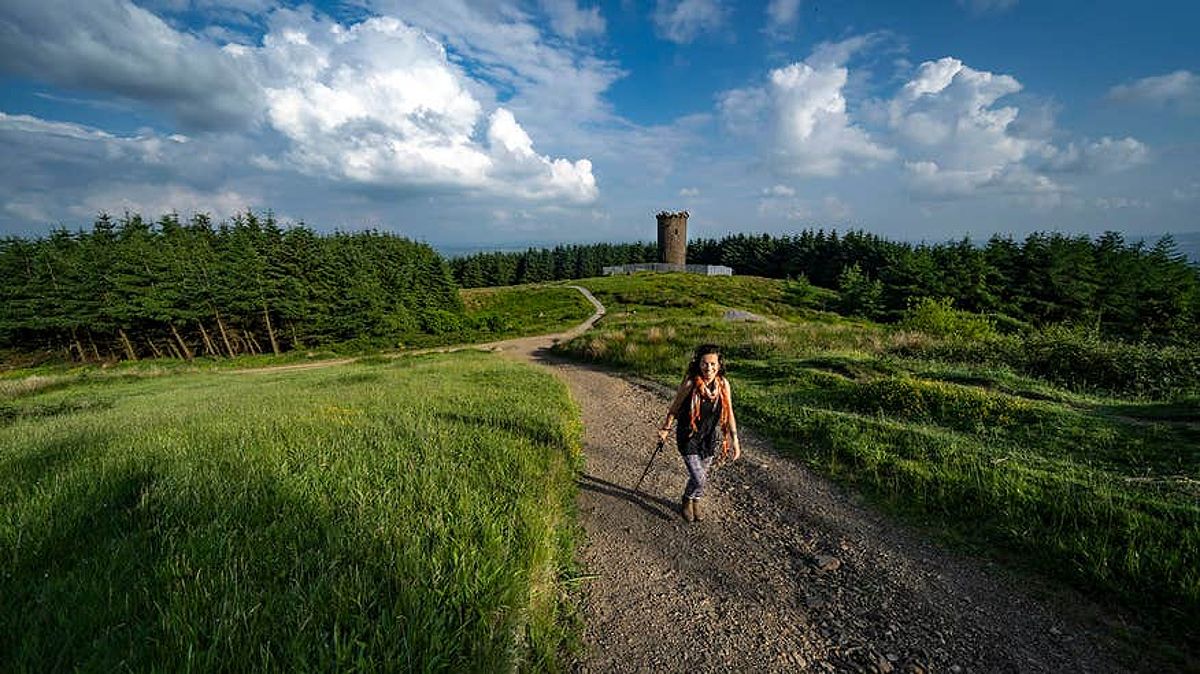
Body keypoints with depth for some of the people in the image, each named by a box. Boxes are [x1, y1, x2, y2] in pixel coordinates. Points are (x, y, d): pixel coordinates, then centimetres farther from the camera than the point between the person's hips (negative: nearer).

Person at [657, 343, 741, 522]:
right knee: (698, 478, -5)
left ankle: (695, 502, 48)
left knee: (702, 475, 19)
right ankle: (686, 501, 28)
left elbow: (729, 413, 0)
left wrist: (734, 439, 0)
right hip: (689, 438, -4)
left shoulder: (723, 384, -10)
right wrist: (665, 428, 3)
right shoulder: (690, 383, -22)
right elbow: (675, 407, -7)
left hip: (710, 439, 4)